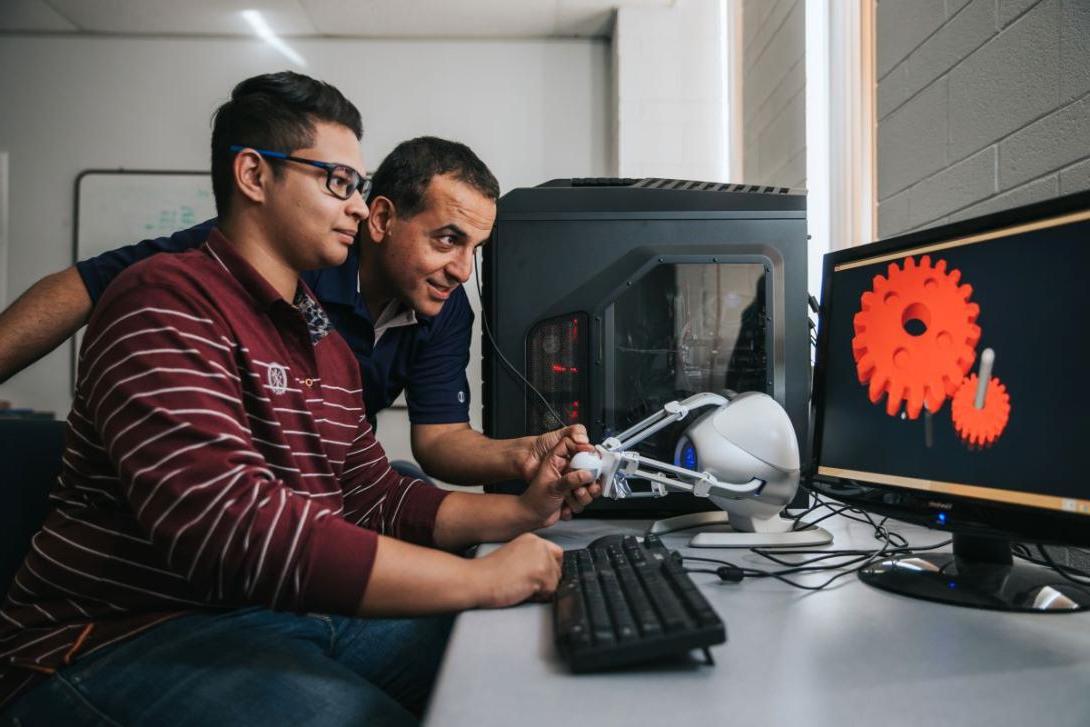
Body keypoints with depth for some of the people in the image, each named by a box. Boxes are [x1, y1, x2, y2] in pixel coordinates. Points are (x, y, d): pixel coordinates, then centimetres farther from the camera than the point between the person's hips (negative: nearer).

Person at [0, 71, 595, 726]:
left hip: (303, 609, 8)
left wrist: (523, 510, 0)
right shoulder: (167, 302, -16)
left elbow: (376, 500, 14)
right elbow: (230, 530, -29)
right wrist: (484, 579, -25)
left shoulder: (327, 341, 14)